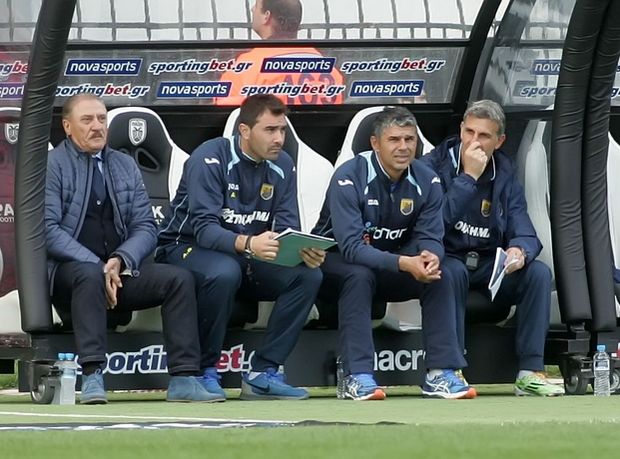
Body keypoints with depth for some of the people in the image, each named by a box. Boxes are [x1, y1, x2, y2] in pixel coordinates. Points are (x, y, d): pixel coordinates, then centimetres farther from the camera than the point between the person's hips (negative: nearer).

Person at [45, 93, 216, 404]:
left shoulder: (125, 166, 17)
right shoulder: (51, 165, 0)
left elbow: (145, 227, 10)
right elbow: (48, 230, -11)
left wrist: (120, 260, -12)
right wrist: (97, 266, -21)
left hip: (120, 270, 5)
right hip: (68, 271, -5)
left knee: (179, 278, -17)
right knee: (89, 275, -39)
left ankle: (183, 380, -23)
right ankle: (92, 378, -44)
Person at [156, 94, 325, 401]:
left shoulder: (282, 166, 0)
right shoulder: (211, 159, -19)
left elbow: (287, 229, -4)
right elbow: (205, 228, -29)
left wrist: (306, 251, -28)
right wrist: (247, 244, -48)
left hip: (246, 257, 6)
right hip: (187, 247, -6)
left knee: (308, 275, -17)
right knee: (224, 272, -39)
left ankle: (262, 373, -14)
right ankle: (205, 372, -22)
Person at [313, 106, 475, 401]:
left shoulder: (426, 182, -7)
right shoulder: (349, 178, -24)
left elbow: (430, 237, -9)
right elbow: (351, 246, -31)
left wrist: (430, 256, -35)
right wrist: (404, 263, -43)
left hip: (389, 266, 5)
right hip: (336, 262, -5)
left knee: (439, 275, -19)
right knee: (359, 275, -36)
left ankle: (441, 373, -20)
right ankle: (358, 377, -37)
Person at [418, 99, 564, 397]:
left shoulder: (504, 174, 6)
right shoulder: (434, 166, -8)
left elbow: (524, 232, -1)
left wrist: (520, 251, -26)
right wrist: (468, 176, -23)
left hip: (489, 266, 4)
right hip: (447, 259, -4)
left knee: (538, 272, -20)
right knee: (454, 271, -37)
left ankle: (530, 372, -22)